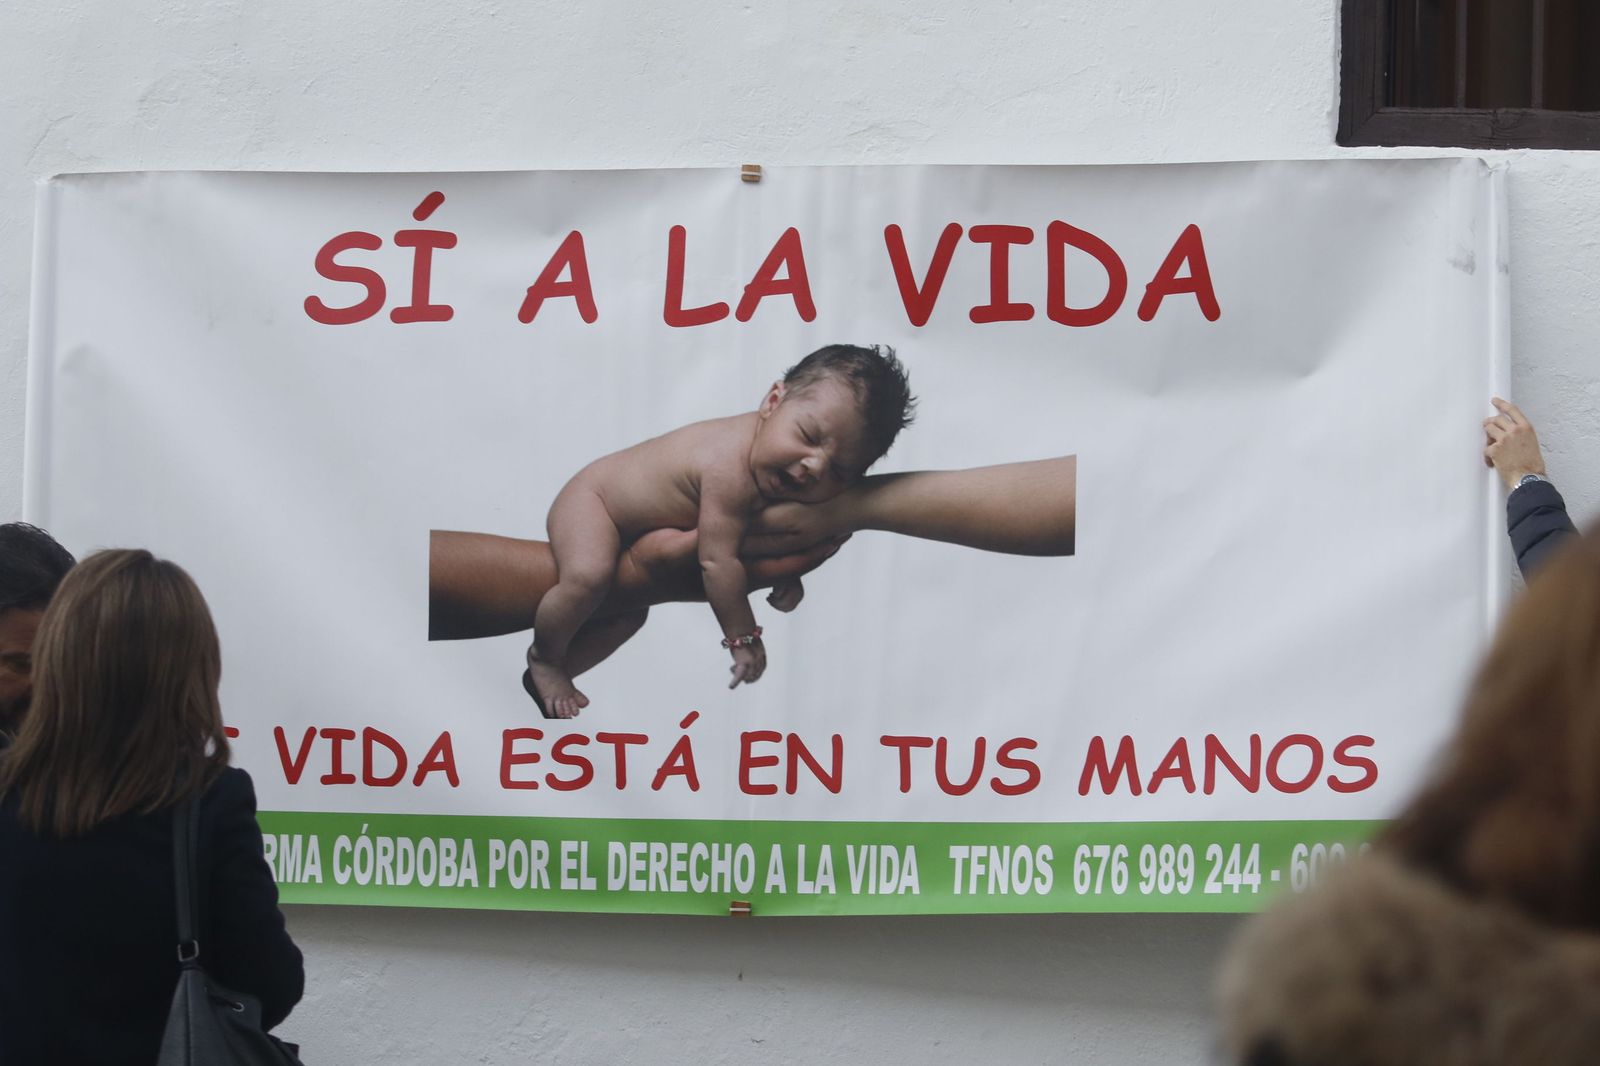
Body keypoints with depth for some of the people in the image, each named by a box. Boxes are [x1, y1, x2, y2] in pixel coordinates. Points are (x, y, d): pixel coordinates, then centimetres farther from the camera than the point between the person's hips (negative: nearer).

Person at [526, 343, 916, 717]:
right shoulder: (730, 472, -41)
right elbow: (717, 561, -36)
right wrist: (743, 637, -26)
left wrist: (787, 572, -7)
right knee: (588, 576, -33)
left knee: (628, 617, 16)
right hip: (591, 498, -9)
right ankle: (544, 657, -9)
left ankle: (550, 676, 33)